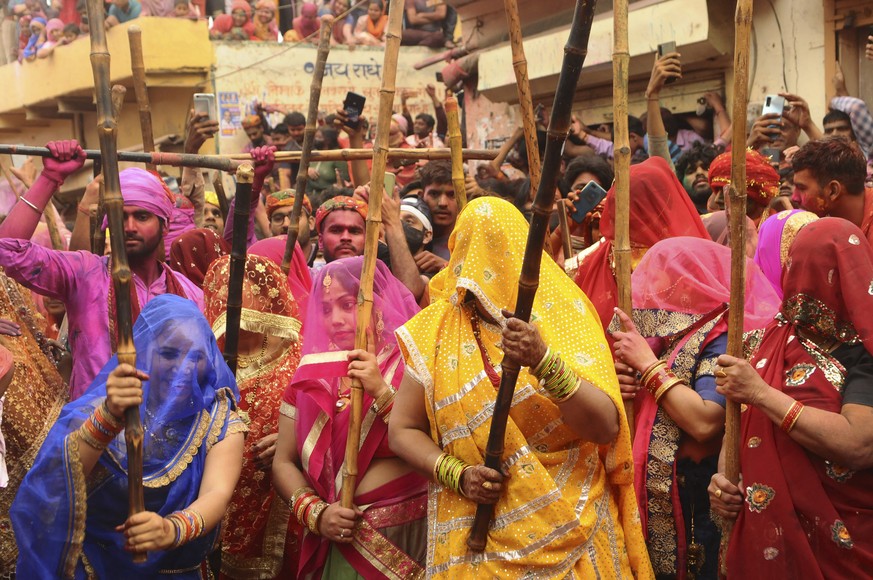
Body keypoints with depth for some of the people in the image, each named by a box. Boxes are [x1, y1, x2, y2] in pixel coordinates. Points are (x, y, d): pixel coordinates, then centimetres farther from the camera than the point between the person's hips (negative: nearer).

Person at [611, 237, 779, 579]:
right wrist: (626, 388, -7)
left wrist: (647, 362, -19)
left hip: (700, 507, -8)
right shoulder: (676, 335, 9)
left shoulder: (723, 339, -15)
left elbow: (705, 422, -29)